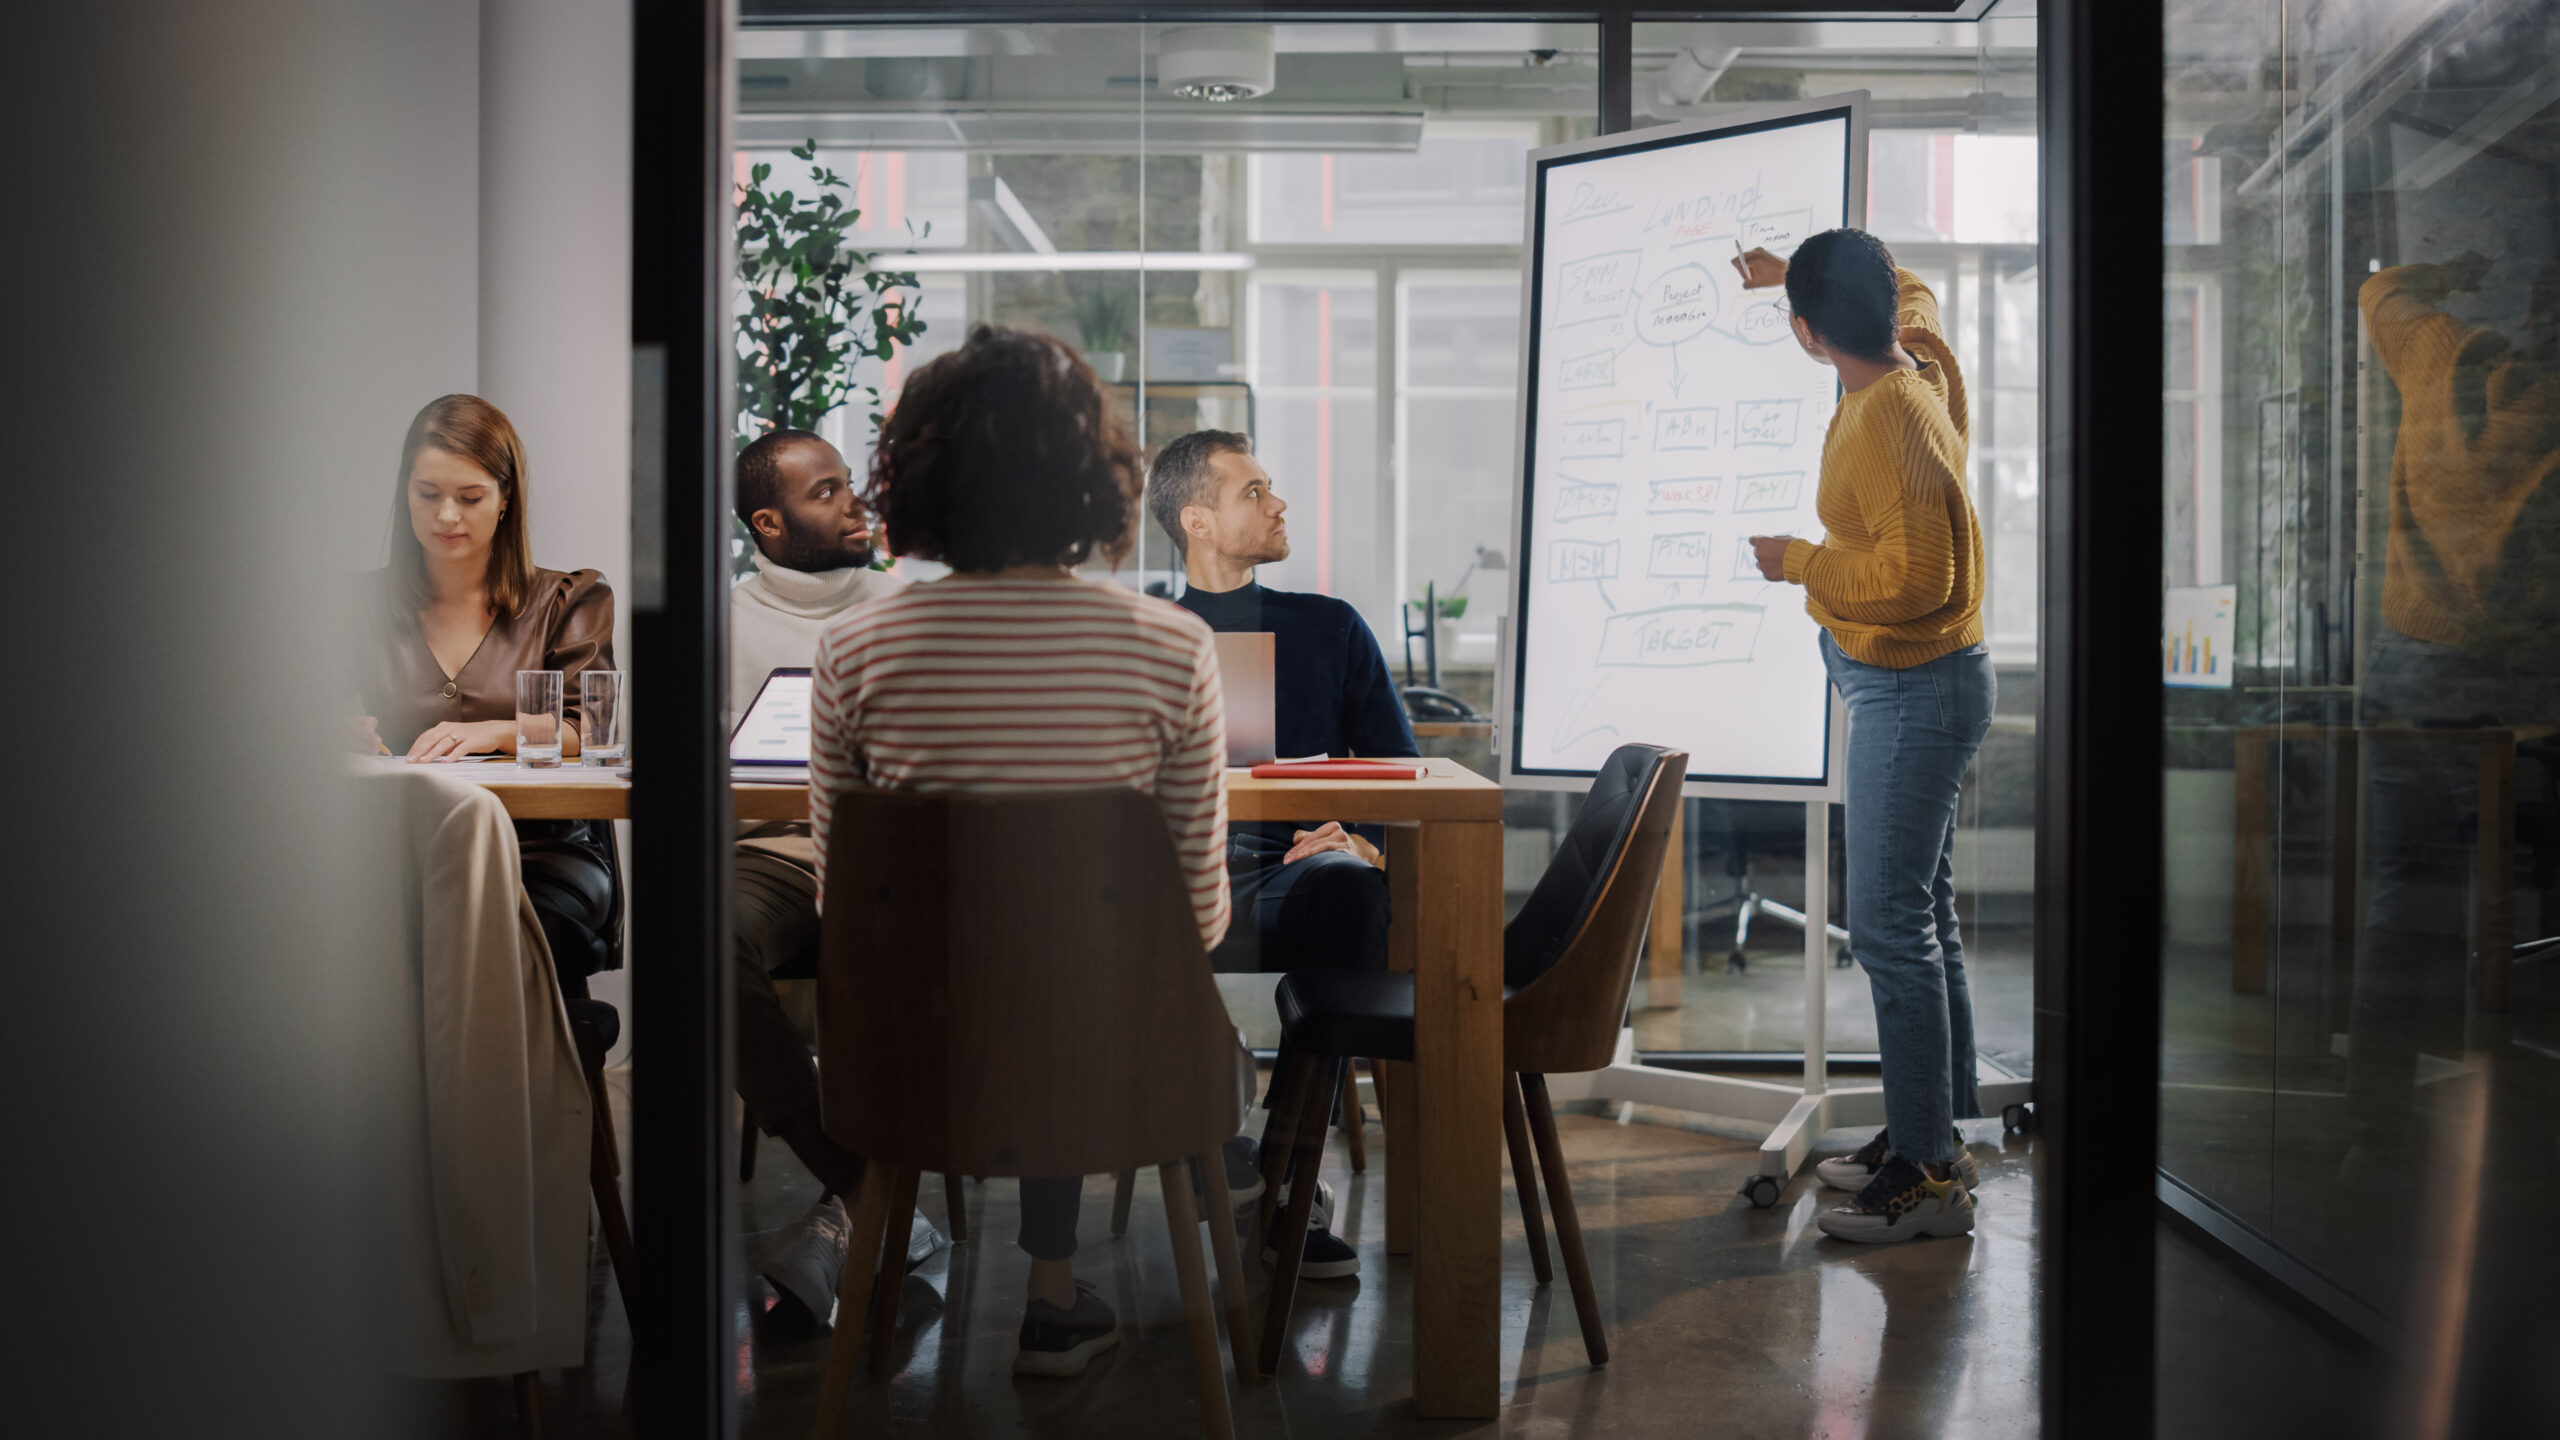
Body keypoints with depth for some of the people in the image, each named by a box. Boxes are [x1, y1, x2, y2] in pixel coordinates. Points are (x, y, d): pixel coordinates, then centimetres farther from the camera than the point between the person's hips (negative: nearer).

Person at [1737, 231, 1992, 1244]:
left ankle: (1929, 1175, -3)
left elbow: (1916, 574, -30)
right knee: (1922, 912, 15)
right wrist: (1795, 269, 32)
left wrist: (1797, 563, -17)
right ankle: (1935, 1129, 26)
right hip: (1903, 686, 10)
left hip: (1915, 691, -10)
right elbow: (1912, 293, 29)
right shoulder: (1918, 356, 4)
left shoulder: (1889, 421, -24)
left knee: (1889, 922, -9)